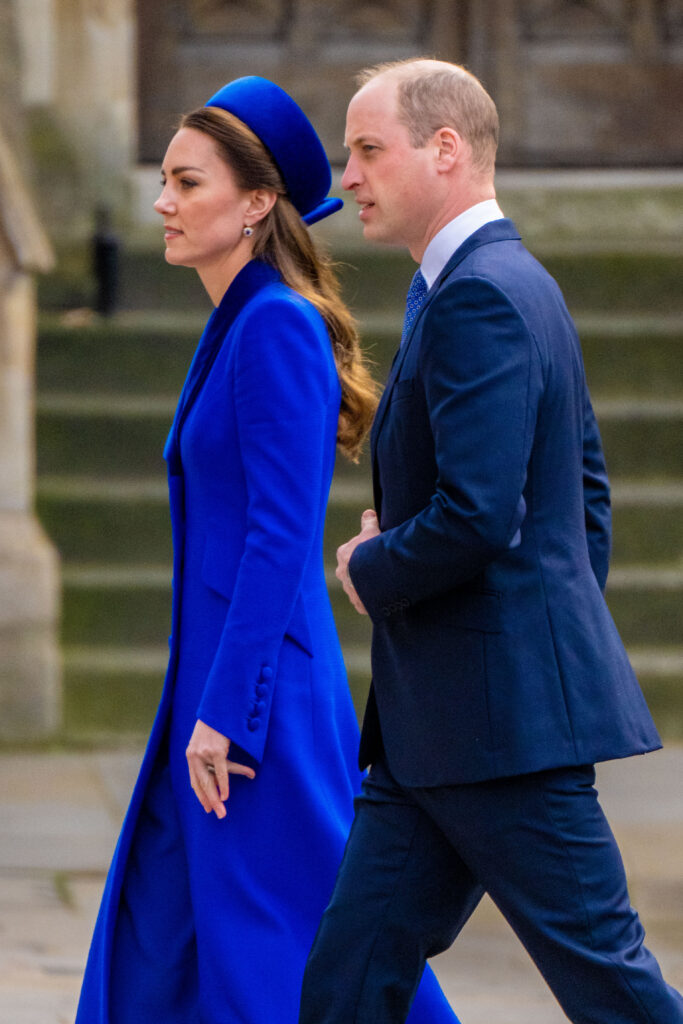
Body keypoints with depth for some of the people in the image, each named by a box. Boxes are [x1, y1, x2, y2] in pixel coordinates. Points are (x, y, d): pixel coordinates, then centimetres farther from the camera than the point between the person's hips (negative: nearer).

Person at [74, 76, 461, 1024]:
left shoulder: (280, 327, -14)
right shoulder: (238, 329, 15)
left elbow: (281, 536, -20)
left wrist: (225, 714, -21)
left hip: (265, 690, -10)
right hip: (225, 687, 10)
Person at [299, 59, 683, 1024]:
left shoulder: (479, 298, -16)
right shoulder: (515, 284, 17)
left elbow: (477, 516, -25)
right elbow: (587, 490, 25)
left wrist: (371, 571, -8)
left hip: (505, 717, -10)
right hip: (436, 728, 10)